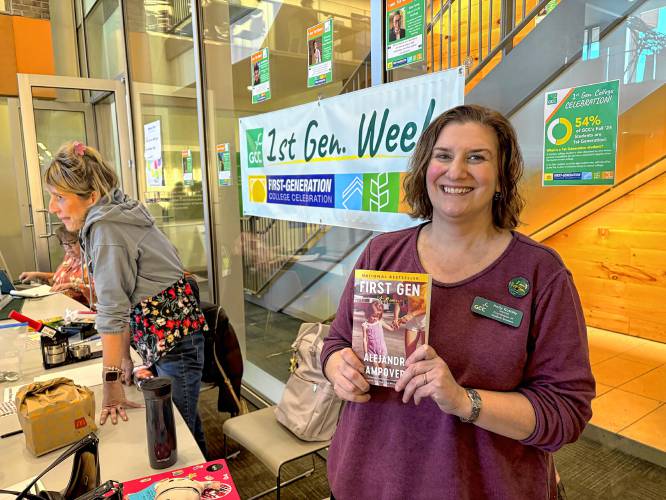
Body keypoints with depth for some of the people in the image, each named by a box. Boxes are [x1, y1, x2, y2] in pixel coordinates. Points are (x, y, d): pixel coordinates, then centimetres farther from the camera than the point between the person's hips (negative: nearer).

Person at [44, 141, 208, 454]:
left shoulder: (106, 229, -19)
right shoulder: (115, 215, 8)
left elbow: (112, 310, -21)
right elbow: (126, 296, 8)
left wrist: (112, 381, -17)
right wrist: (124, 355, 9)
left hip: (174, 337, -9)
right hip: (158, 338, 9)